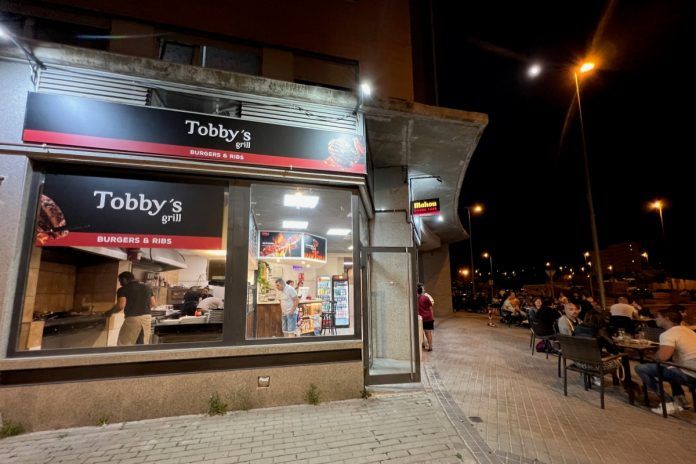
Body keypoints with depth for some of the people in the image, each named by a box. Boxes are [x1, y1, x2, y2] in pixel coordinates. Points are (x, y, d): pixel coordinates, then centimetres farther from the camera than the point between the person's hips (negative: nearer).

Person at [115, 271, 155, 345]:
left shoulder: (123, 289, -3)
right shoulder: (147, 287, 14)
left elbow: (121, 305, -13)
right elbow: (152, 303, 13)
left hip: (132, 318, -6)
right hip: (147, 317, 6)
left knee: (124, 344, 5)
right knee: (144, 343, 13)